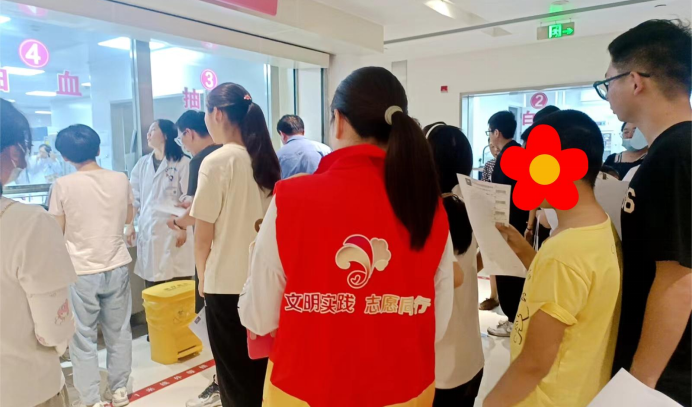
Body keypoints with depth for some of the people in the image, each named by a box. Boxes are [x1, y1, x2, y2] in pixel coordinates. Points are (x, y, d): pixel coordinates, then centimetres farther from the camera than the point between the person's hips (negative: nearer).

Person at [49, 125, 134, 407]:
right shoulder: (120, 180, -4)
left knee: (83, 338, 10)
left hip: (81, 272, -3)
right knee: (119, 333, 16)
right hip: (117, 268, 3)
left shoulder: (63, 185, -13)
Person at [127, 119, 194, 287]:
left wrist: (182, 228, -10)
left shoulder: (182, 162, -5)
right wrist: (130, 225, 10)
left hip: (173, 231, -5)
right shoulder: (142, 163, 12)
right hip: (148, 232, 5)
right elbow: (133, 197, 15)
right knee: (152, 291, 10)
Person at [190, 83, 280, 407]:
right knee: (262, 370, 19)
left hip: (227, 284, -6)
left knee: (235, 377, 12)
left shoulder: (216, 162, -14)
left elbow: (204, 237, -11)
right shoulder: (266, 159, 3)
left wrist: (203, 277, 5)